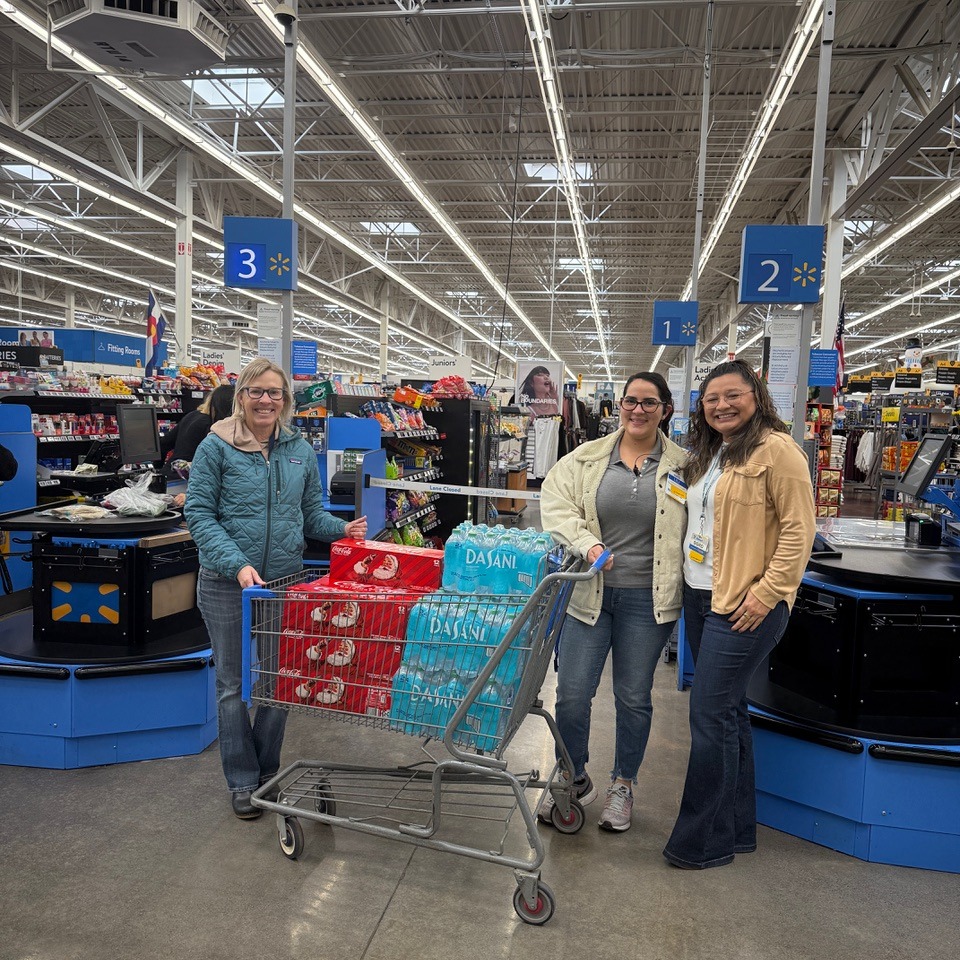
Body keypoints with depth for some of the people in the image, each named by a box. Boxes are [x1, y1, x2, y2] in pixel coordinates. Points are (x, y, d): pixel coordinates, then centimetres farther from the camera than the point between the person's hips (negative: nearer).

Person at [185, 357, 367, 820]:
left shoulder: (300, 451, 7)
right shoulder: (217, 447, -6)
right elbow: (199, 513, -10)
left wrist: (342, 528, -8)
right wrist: (238, 563, -22)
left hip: (286, 581, 4)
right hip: (227, 585, -3)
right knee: (234, 682, 9)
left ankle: (267, 769, 33)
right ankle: (242, 781, 25)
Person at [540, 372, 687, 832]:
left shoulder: (682, 467, 2)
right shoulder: (587, 458, 3)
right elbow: (555, 504, -4)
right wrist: (586, 544, -21)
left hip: (647, 599, 0)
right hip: (589, 592, 1)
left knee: (633, 697, 11)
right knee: (572, 692, 3)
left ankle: (622, 785, 34)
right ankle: (574, 779, 29)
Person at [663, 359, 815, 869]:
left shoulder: (775, 449, -11)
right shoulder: (708, 454, 15)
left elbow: (798, 528, -15)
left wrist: (767, 593, -18)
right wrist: (685, 579, 12)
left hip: (744, 605, -9)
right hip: (700, 598, 9)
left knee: (710, 716, -5)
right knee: (728, 711, 16)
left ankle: (702, 840, 10)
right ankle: (738, 826, 30)